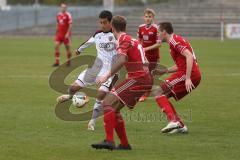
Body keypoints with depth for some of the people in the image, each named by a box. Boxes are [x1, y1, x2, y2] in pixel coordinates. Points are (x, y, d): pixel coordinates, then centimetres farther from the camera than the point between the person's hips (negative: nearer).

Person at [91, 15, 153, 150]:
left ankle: (109, 141, -26)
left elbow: (122, 60, -22)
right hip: (146, 79, 9)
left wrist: (107, 76, -24)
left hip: (137, 78, -9)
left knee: (108, 102, -14)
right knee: (114, 108, 14)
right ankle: (124, 144, 15)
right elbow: (145, 62, 29)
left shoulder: (123, 39, -5)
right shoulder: (133, 40, 23)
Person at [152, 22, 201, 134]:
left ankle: (173, 120, -21)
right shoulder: (175, 40, 23)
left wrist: (187, 78, -26)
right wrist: (164, 71, 26)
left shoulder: (174, 41, -8)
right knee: (164, 96, 15)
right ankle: (180, 125, 9)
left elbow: (189, 56, -21)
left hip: (187, 74, -10)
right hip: (195, 76, 10)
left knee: (159, 94, -7)